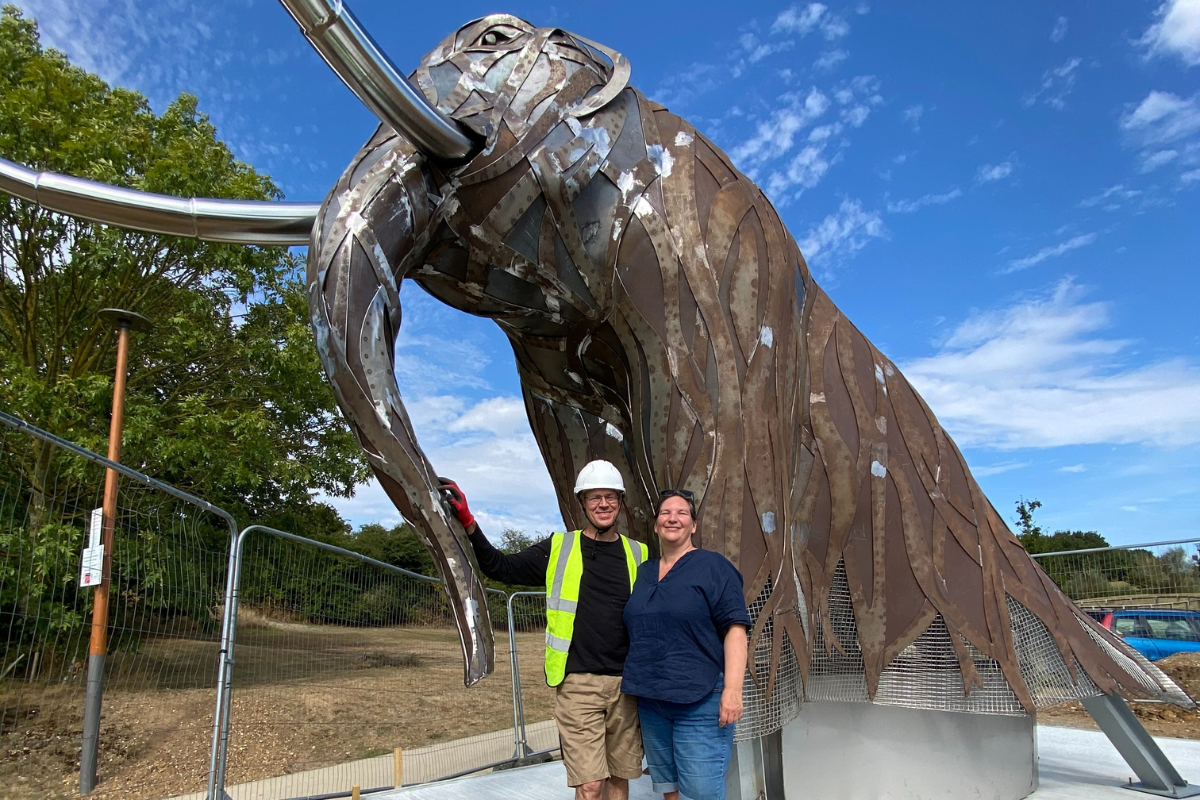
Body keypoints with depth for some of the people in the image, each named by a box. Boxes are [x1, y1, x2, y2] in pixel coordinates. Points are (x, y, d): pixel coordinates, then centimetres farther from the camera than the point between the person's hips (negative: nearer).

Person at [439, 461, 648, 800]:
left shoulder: (638, 555, 7)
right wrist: (468, 523, -7)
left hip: (625, 684, 3)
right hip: (578, 683, -2)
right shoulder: (559, 549, 2)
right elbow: (501, 568, 2)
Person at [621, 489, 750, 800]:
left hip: (701, 704, -6)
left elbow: (734, 628, -11)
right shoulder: (644, 571, 13)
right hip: (650, 702, 6)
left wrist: (732, 688, -19)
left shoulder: (712, 565, -5)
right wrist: (637, 688, 18)